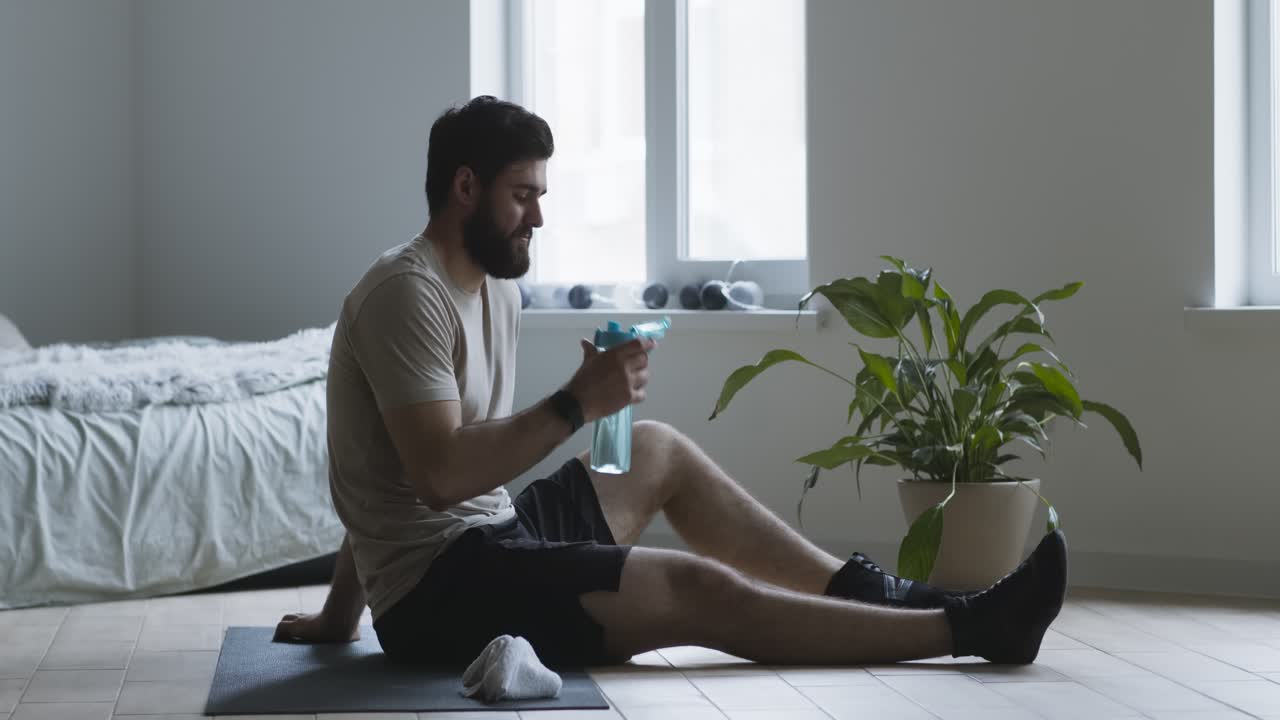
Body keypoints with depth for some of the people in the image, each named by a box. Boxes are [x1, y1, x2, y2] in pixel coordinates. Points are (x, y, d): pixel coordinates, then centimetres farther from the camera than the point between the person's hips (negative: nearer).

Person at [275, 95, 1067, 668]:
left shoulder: (496, 287, 13)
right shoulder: (408, 293, -18)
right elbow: (438, 473, -28)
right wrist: (577, 404, -24)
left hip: (484, 541, 10)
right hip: (439, 589, -10)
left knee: (661, 451, 18)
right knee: (696, 589, -16)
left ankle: (867, 590, 16)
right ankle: (969, 629, -10)